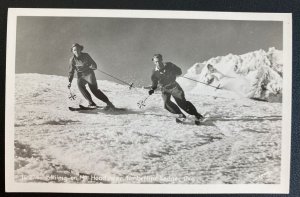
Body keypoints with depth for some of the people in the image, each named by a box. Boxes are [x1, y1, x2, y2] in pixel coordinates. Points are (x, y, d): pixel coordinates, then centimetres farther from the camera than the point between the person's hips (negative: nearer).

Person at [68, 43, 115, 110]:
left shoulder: (86, 55, -4)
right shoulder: (72, 59, 1)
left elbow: (94, 65, 1)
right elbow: (71, 71, 11)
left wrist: (92, 66, -23)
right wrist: (70, 81, 3)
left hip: (89, 74, -3)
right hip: (80, 76, 3)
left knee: (94, 90, -19)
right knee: (80, 85, -28)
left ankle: (108, 102, -12)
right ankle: (91, 103, -24)